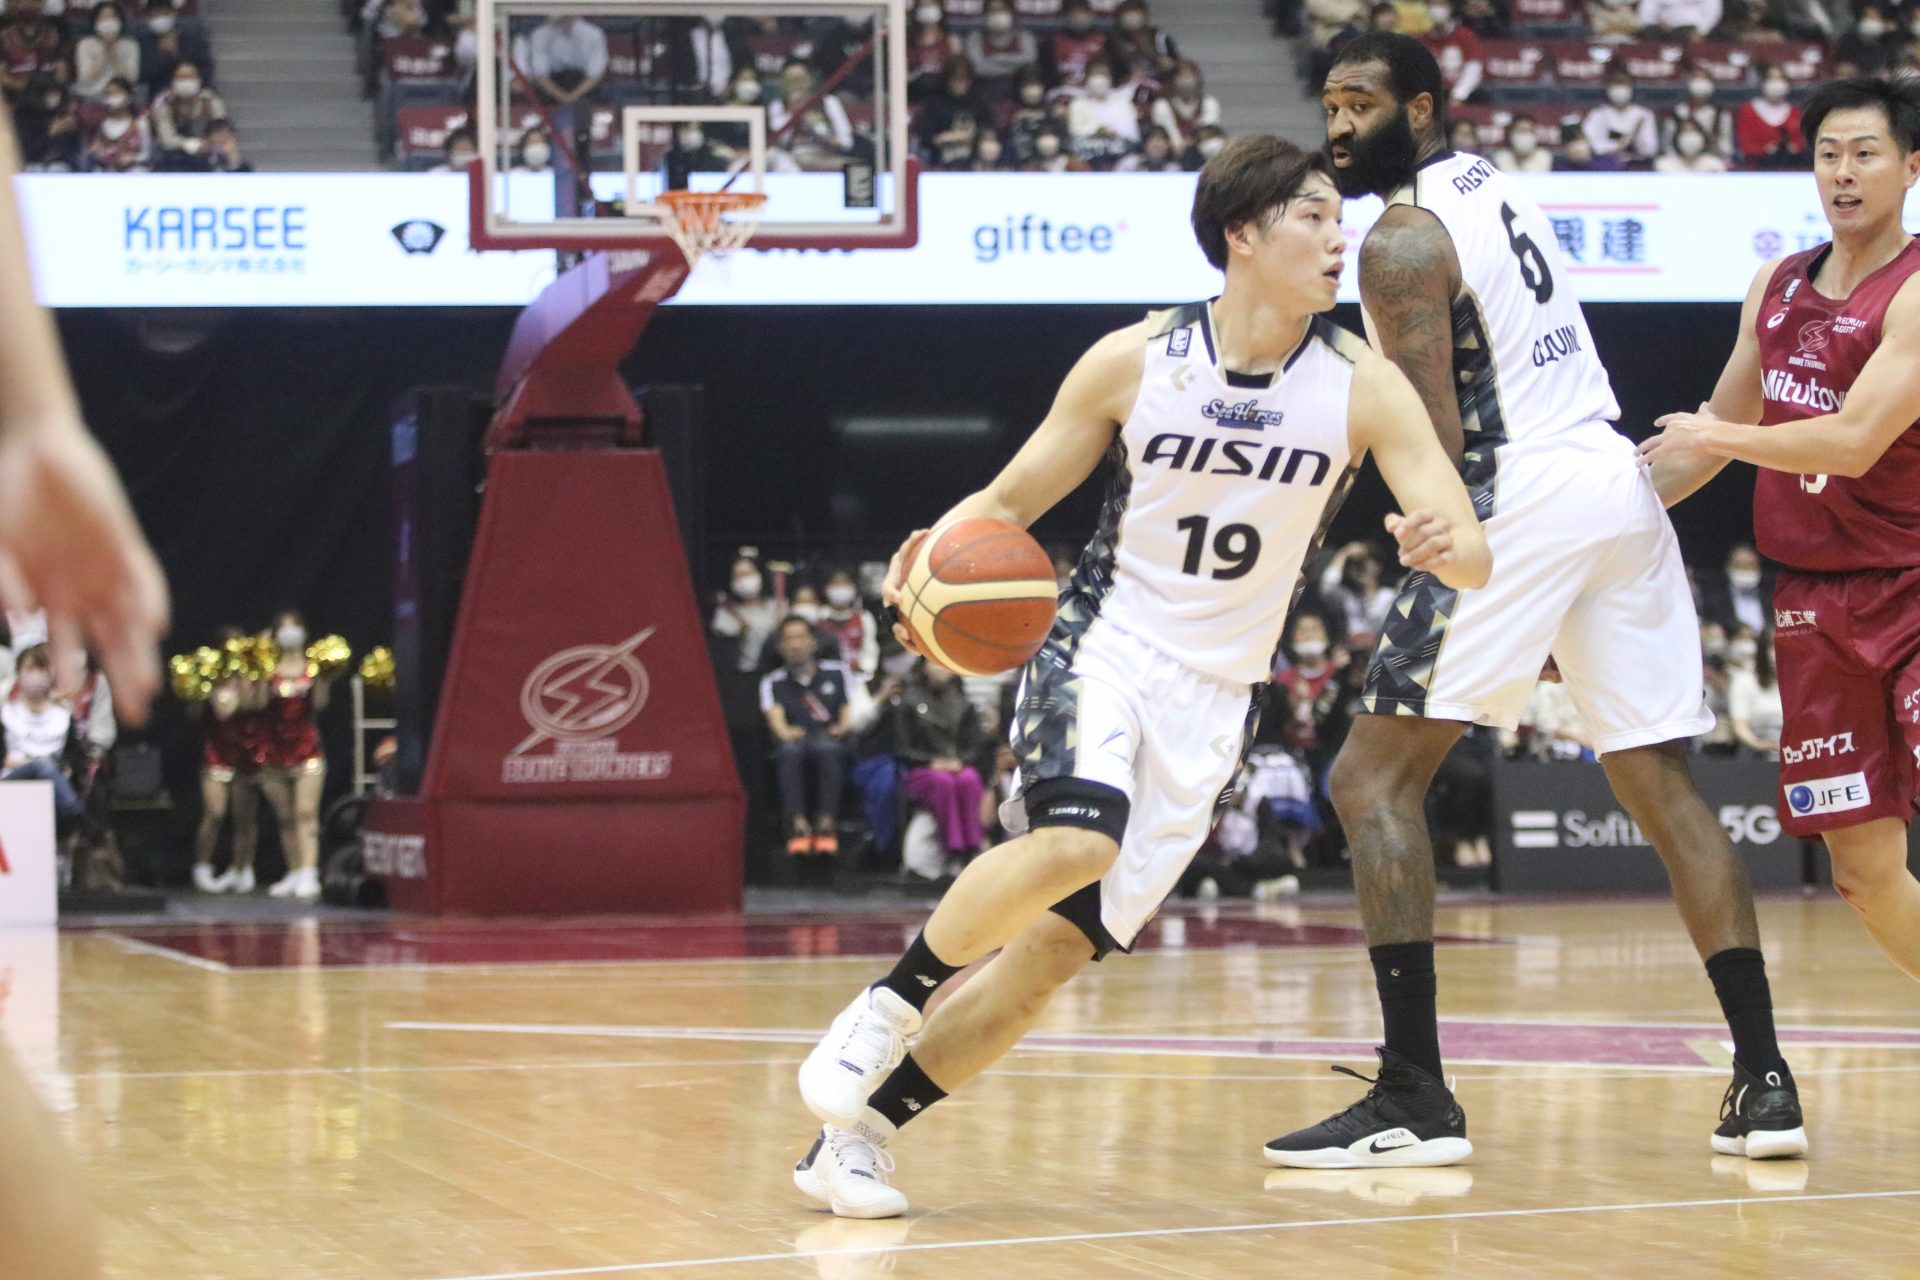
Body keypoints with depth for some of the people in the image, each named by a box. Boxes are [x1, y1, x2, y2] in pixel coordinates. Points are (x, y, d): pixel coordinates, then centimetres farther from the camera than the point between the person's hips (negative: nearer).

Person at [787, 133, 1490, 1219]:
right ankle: (891, 1001, -10)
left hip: (1213, 695, 3)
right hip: (1100, 645, -2)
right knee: (1076, 843, -33)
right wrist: (941, 548, -21)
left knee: (1056, 951, -2)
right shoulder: (1134, 362, -8)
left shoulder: (1360, 385, -6)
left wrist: (1448, 545, -33)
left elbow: (1475, 559, -9)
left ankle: (859, 1129, 11)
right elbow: (1009, 500, 2)